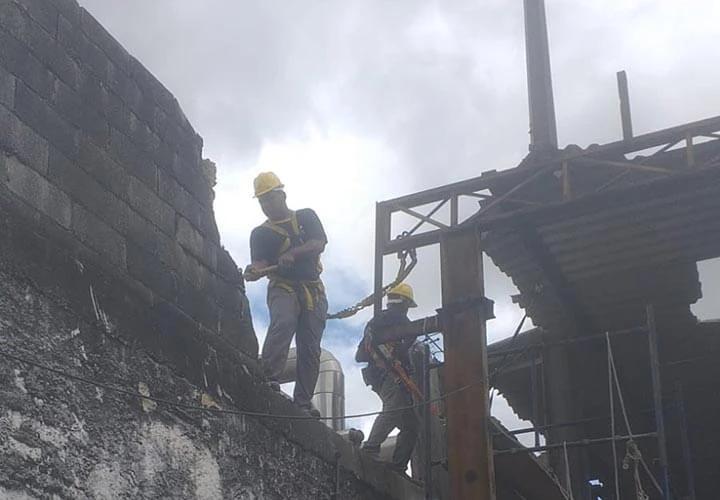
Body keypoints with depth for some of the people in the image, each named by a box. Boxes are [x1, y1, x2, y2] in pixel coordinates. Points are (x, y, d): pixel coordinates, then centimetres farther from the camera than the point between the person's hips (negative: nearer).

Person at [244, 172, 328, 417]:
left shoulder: (306, 217, 14)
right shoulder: (260, 234, 11)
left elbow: (319, 245, -2)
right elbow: (261, 263, -5)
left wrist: (292, 253, -20)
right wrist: (254, 271, -30)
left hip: (313, 290, 2)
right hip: (283, 287, -2)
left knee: (310, 349, -3)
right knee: (283, 323, -33)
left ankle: (303, 401, 0)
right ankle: (269, 378, -38)